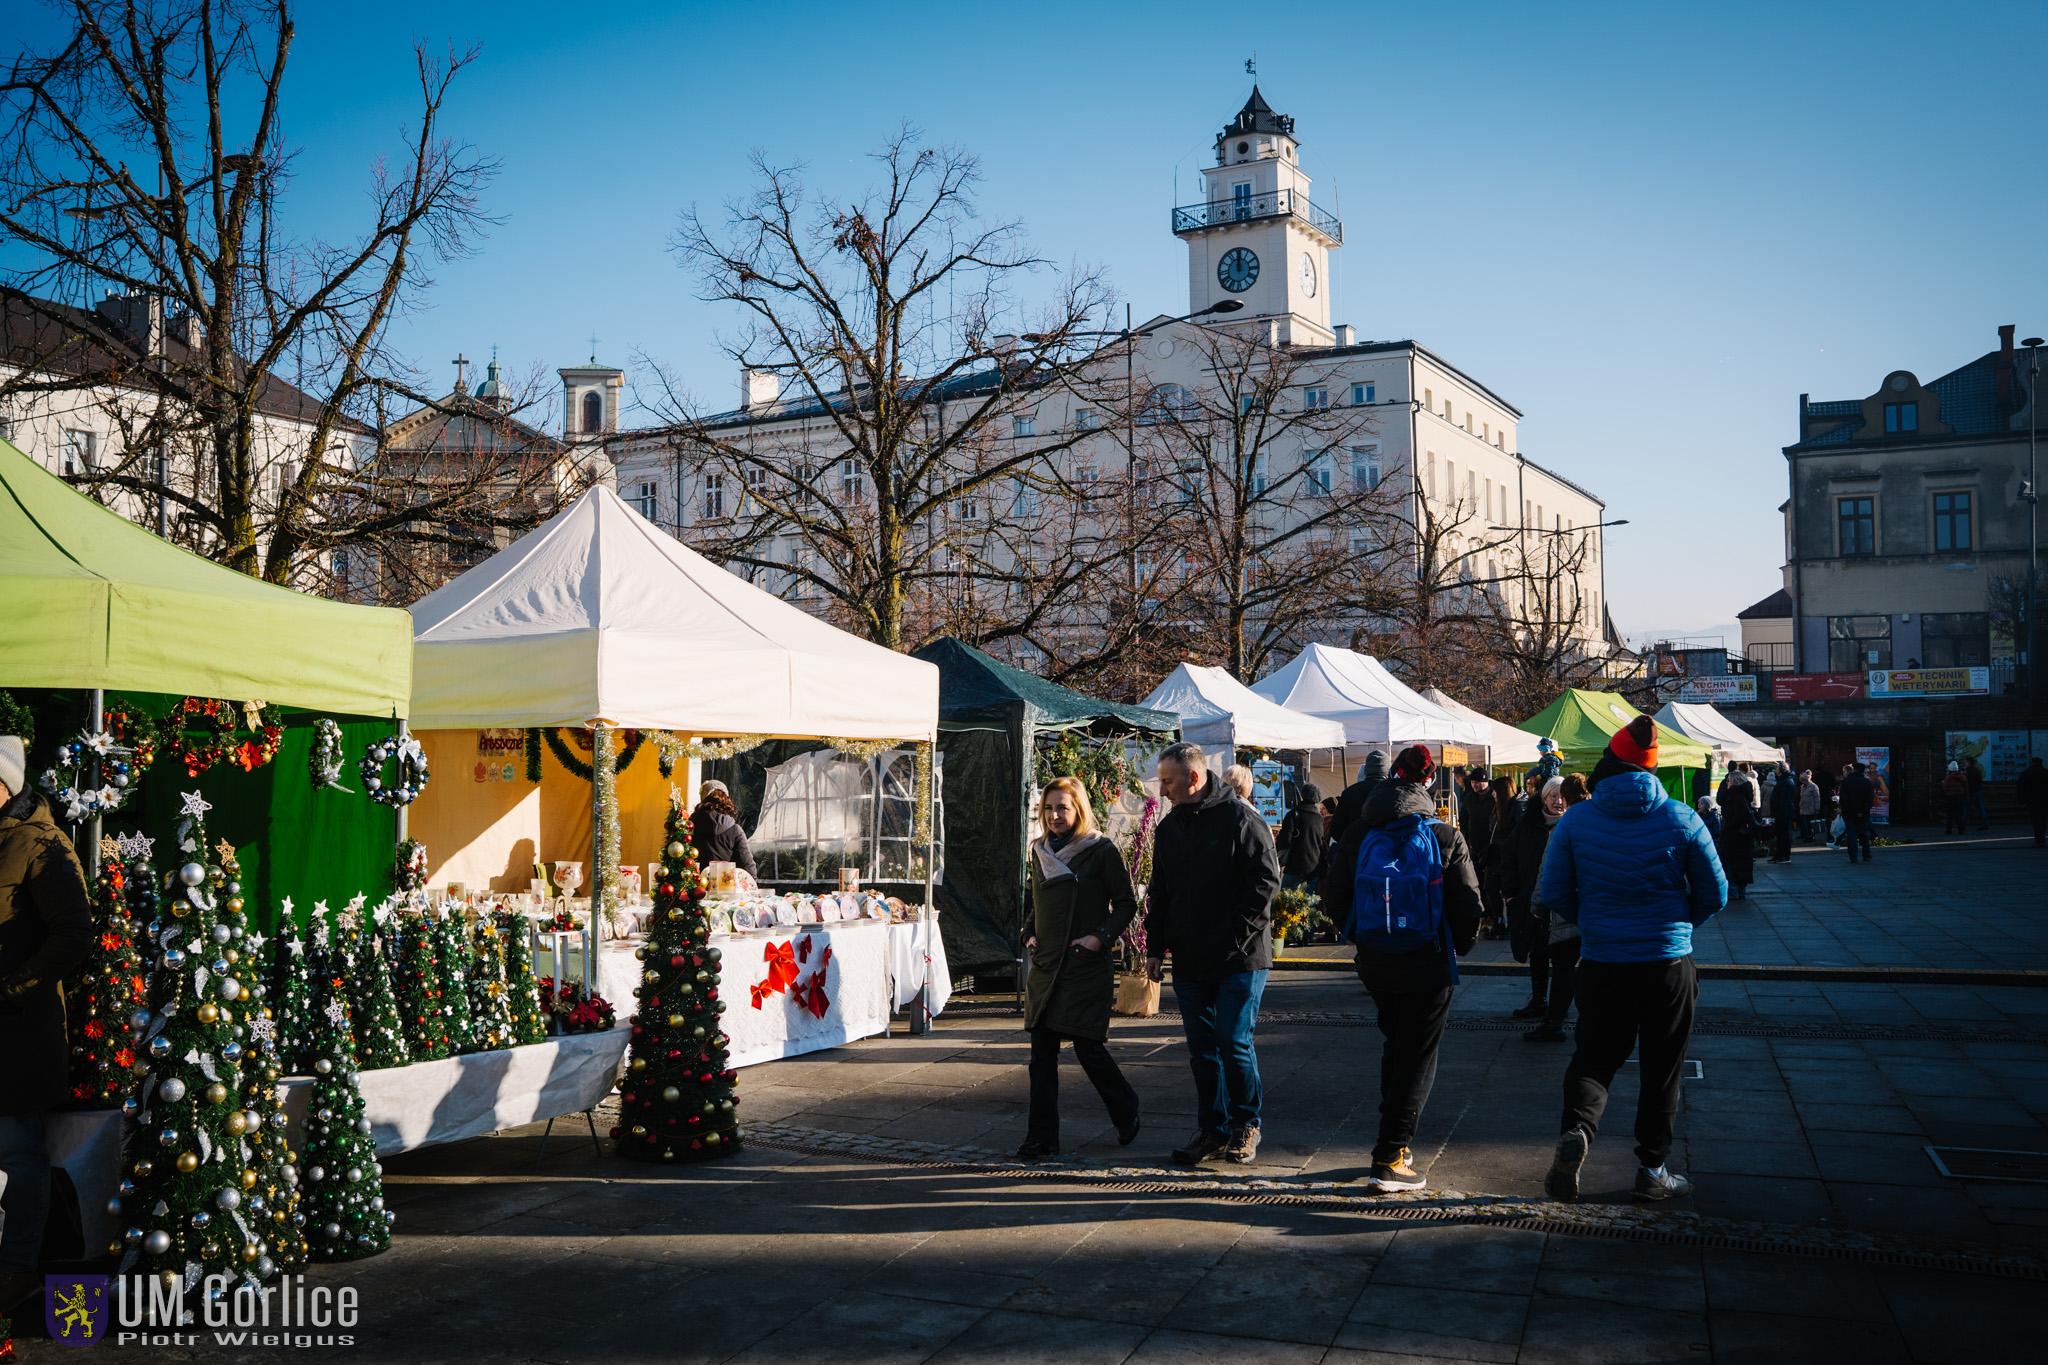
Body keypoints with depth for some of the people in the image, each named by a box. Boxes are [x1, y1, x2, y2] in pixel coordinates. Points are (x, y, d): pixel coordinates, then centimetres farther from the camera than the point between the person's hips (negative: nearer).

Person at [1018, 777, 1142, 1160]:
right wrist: (1030, 935, 7)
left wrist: (1101, 937, -15)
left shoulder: (1101, 852, -6)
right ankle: (1042, 1138, 8)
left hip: (1085, 967, -5)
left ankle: (1126, 1113, 23)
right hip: (1045, 966, 5)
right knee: (1042, 1053, 3)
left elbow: (1126, 903, -3)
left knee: (1087, 1045, -3)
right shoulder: (1040, 852, 12)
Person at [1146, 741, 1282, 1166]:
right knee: (1202, 1048, 8)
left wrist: (1237, 936, -15)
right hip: (1189, 963, 6)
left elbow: (1265, 881, -11)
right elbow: (1159, 893, 18)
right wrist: (1155, 947, 10)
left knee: (1234, 1042, -5)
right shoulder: (1168, 828, 12)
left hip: (1240, 959, -6)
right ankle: (1212, 1130, 19)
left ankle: (1246, 1126, 14)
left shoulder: (1240, 818, -8)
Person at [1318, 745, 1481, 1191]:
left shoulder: (1357, 837, -4)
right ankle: (1388, 1160, 2)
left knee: (1395, 1045, 25)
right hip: (1428, 965, -4)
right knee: (1418, 1057, 6)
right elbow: (1468, 906, -10)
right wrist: (1460, 946, 9)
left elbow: (1334, 899, 0)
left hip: (1375, 964, 4)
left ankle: (1395, 1143, 32)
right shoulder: (1446, 839, -12)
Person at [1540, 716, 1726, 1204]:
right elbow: (1714, 895, 1)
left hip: (1600, 962, 0)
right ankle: (1653, 1169, 21)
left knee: (1594, 1055, 11)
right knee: (1662, 1068, 13)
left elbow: (1553, 893, -1)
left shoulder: (1575, 820, -5)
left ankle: (1577, 1128, -16)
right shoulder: (1682, 820, -6)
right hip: (1669, 963, 0)